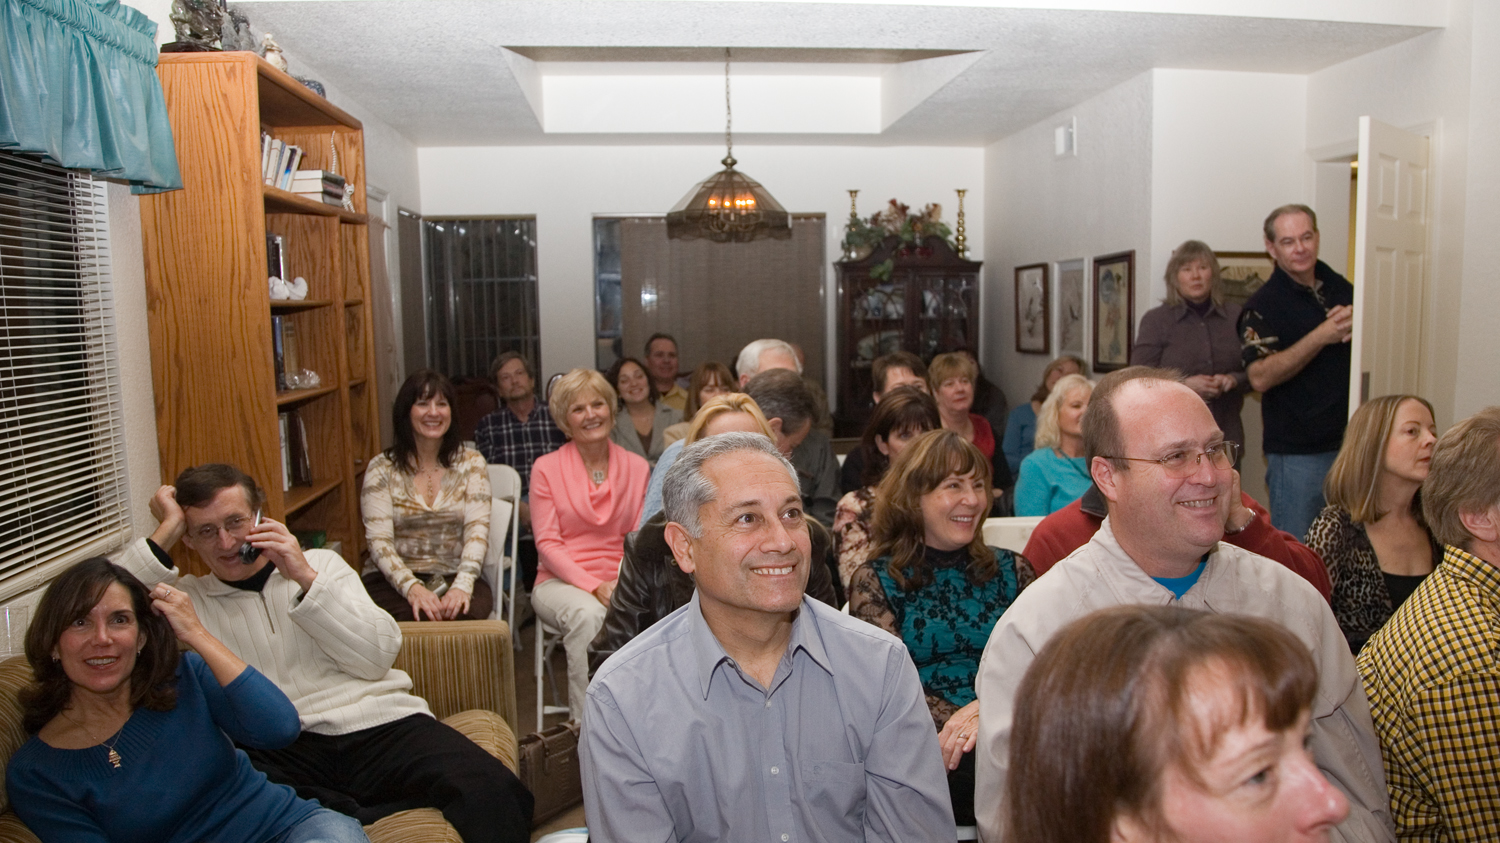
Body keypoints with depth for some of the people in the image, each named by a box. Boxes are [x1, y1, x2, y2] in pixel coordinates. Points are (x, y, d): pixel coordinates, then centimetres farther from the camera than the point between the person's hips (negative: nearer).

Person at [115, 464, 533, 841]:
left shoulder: (322, 564, 19)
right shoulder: (184, 597, 18)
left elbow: (379, 656, 6)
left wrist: (306, 577, -1)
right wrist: (165, 533, 3)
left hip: (380, 724, -1)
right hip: (278, 752, 1)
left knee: (491, 791, -29)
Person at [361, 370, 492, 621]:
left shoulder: (471, 462, 8)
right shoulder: (381, 469, 4)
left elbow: (477, 528, -5)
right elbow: (379, 540, -5)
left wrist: (463, 584, -23)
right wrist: (411, 586, -24)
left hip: (453, 577, 2)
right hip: (394, 580, -1)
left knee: (470, 609, -33)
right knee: (422, 618, -35)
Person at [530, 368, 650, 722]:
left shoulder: (637, 467, 10)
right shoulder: (546, 469, 4)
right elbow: (547, 544, -1)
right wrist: (594, 586, -15)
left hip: (620, 583, 2)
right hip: (560, 580, -1)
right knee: (588, 614, -36)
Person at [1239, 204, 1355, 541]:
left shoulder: (1339, 287, 10)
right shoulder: (1263, 305, -9)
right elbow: (1260, 376, -21)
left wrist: (1356, 326, -1)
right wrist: (1322, 336, -24)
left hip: (1347, 440, 6)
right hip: (1297, 451, -6)